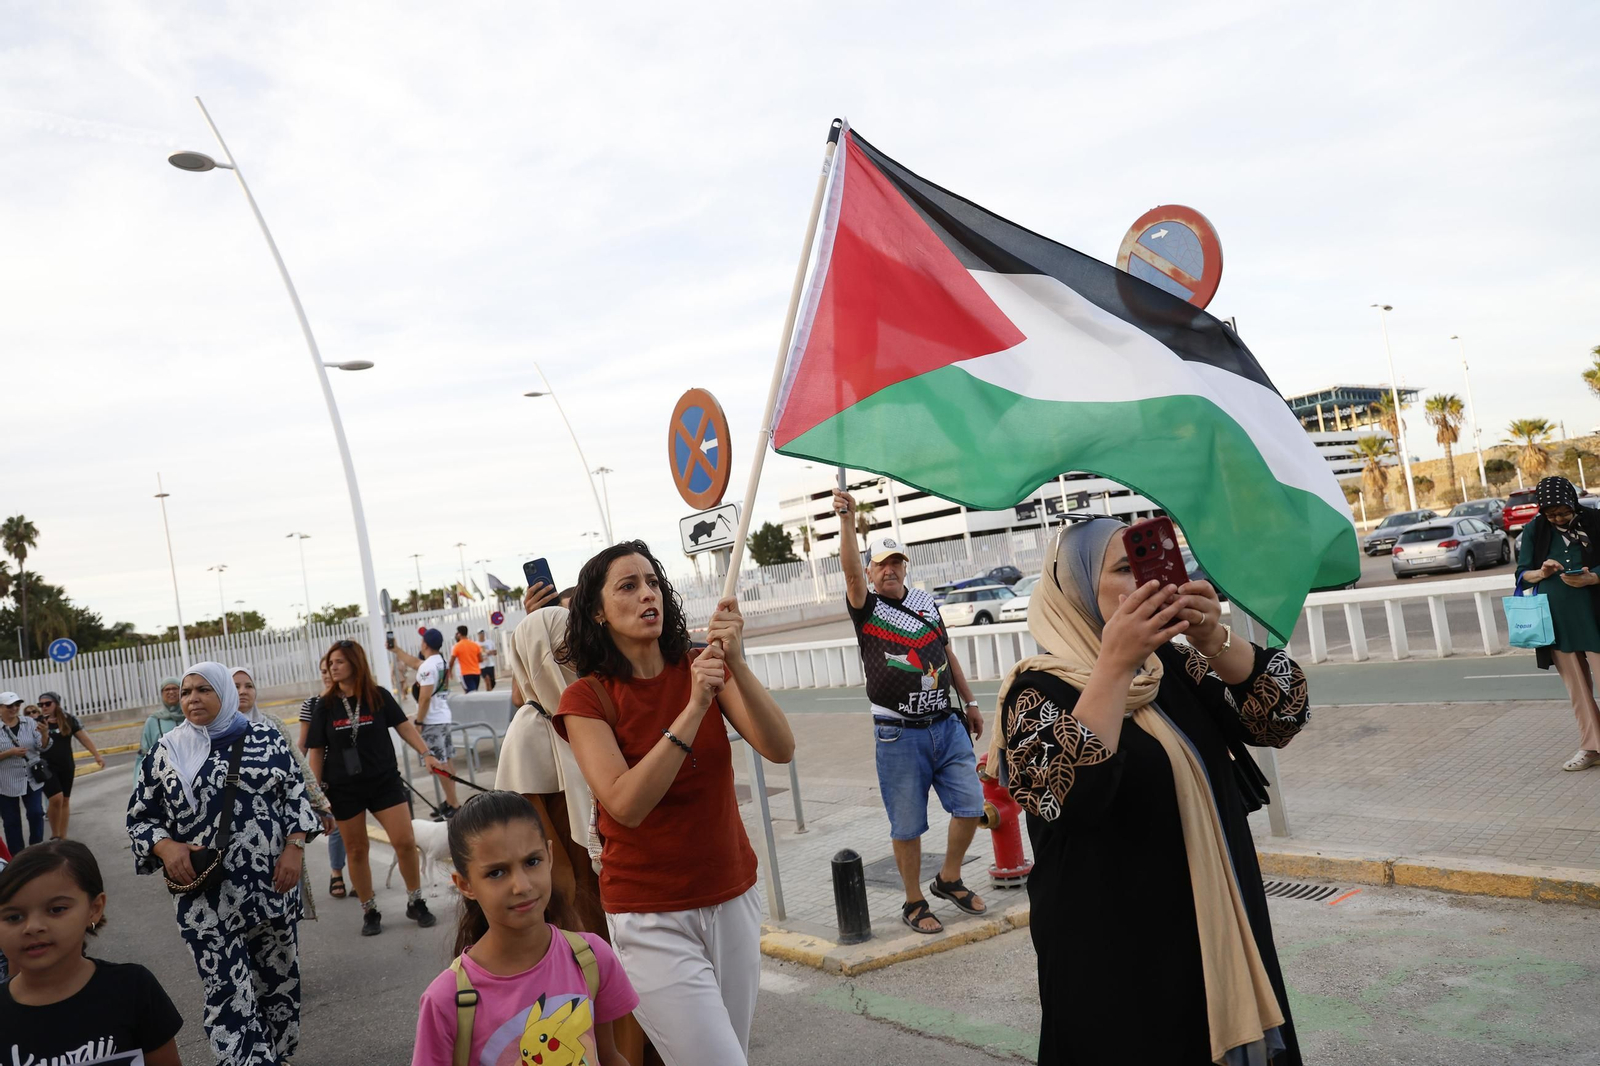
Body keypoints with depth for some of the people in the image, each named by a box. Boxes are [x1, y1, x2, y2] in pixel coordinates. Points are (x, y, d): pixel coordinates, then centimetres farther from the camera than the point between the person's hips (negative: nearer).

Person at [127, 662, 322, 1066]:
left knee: (279, 978, 14)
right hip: (207, 896, -1)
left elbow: (296, 794, 4)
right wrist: (166, 848, -12)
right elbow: (140, 816, 6)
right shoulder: (165, 752, 0)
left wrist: (295, 847, -7)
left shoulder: (266, 738, 0)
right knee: (228, 994, -2)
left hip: (273, 883, 1)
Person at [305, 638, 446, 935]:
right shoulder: (326, 705, -1)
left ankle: (415, 902, 12)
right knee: (356, 850, 7)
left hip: (384, 780, -1)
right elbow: (316, 751, 2)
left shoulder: (379, 696, -3)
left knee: (405, 841, -6)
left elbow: (403, 726, 0)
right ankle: (369, 912, 22)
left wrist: (426, 754, -12)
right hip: (344, 788, 1)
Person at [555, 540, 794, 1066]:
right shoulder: (587, 697, -10)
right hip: (651, 918, -4)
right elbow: (626, 804, -23)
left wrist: (736, 664, -28)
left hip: (733, 899, 4)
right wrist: (694, 708, -30)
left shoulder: (702, 668, -1)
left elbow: (780, 749, -14)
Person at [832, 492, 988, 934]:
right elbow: (850, 570, -25)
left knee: (970, 805, 5)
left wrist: (970, 702, 19)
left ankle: (949, 880, 27)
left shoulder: (926, 601, 10)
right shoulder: (866, 607, -4)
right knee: (907, 826, 3)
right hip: (898, 735, -4)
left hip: (947, 726, 5)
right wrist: (847, 521, -36)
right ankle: (914, 902, 20)